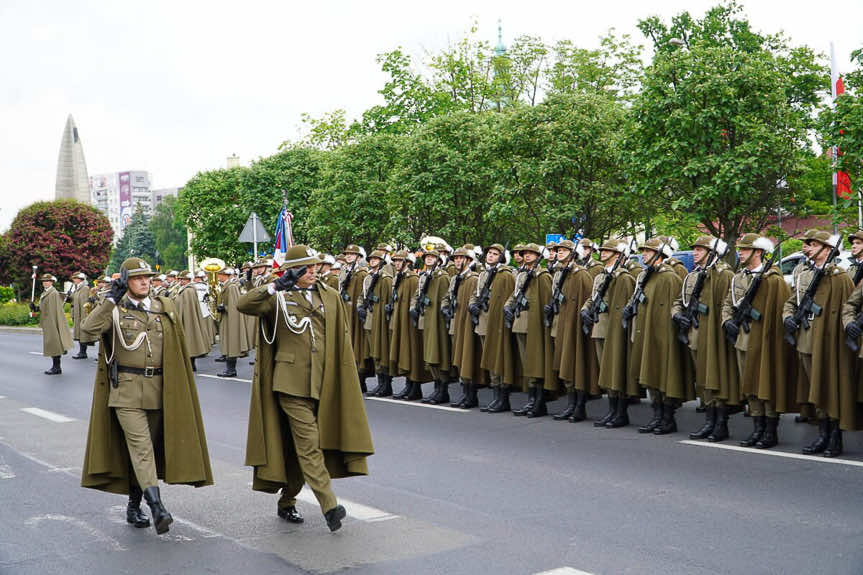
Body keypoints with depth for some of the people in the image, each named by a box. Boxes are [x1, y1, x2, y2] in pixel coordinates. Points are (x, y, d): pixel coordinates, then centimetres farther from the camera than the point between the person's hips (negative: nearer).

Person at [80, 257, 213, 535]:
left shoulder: (164, 308, 11)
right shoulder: (115, 309, 2)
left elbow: (175, 352, 15)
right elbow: (89, 327, -19)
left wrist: (174, 391, 12)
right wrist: (112, 298, -20)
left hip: (157, 390, 4)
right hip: (126, 389, -4)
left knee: (145, 448, 11)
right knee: (140, 445, -15)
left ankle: (134, 506, 25)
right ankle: (157, 508, -25)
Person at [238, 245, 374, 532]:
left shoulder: (331, 297, 11)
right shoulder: (278, 298, 0)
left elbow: (342, 342, 14)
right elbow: (243, 304, -16)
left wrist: (341, 378, 11)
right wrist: (276, 285, -21)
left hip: (321, 384, 4)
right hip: (291, 381, -4)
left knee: (300, 445, 12)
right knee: (308, 443, -11)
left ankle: (287, 502, 27)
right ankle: (329, 506, -16)